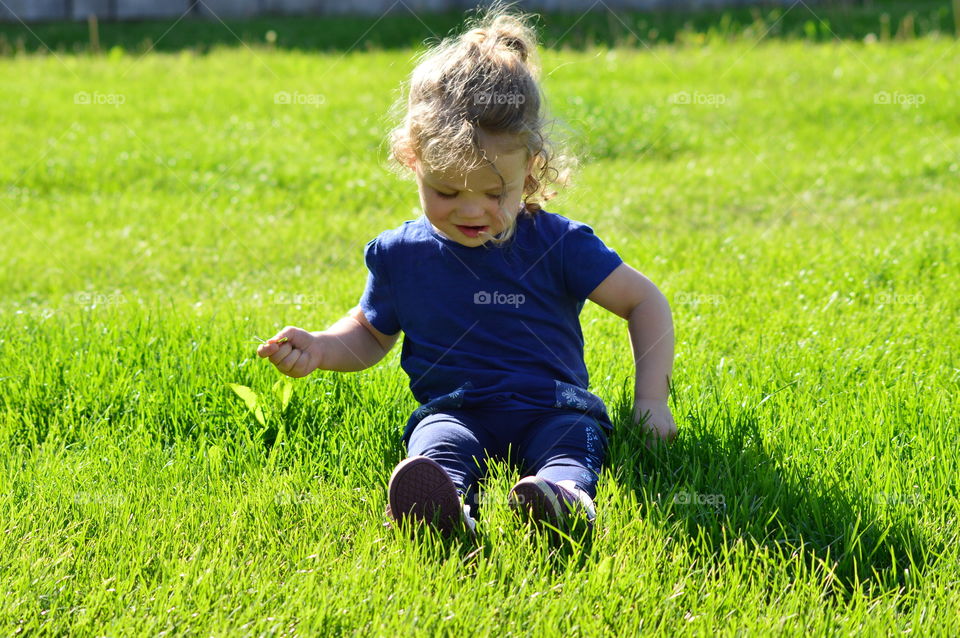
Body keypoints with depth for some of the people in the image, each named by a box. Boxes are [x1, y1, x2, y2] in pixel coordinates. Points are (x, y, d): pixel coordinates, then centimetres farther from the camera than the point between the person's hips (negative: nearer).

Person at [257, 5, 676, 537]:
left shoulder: (558, 244, 1)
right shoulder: (400, 254, 9)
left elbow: (644, 301, 8)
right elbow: (371, 331, 27)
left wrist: (651, 401, -1)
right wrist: (319, 348, 5)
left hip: (549, 409, 0)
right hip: (454, 411, 1)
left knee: (574, 436, -36)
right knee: (438, 444, -36)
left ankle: (564, 496, -71)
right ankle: (444, 506, -71)